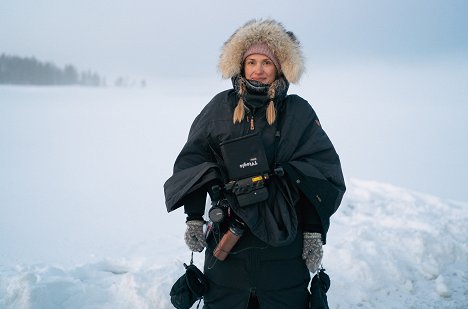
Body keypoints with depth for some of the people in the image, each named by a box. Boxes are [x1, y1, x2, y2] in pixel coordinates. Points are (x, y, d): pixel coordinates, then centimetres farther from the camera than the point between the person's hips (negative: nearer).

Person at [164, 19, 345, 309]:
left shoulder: (298, 112, 0)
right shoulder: (221, 108, 3)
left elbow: (324, 173, 0)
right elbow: (191, 163, 7)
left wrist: (315, 233, -3)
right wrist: (194, 217, 1)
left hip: (284, 244, -1)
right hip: (225, 242, 1)